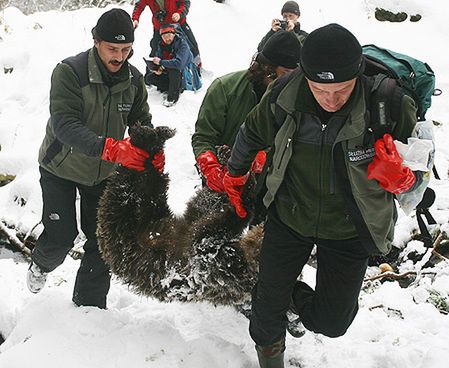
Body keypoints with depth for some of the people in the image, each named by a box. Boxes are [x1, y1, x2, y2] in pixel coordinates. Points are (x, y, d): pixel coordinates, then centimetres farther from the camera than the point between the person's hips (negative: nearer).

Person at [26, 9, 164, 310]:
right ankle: (41, 264, 37)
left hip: (103, 172, 4)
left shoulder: (133, 79, -9)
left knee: (103, 239, 5)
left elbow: (141, 121, -1)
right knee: (62, 236, -2)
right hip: (61, 169, -4)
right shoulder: (69, 72, -26)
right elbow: (64, 124, -37)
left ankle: (89, 305, 24)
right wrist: (112, 148, -52)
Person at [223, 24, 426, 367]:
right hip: (289, 216, 1)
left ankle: (296, 295, 44)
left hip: (350, 231, -1)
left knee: (332, 323, 8)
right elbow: (252, 134, 2)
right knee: (268, 304, 15)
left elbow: (418, 177, -13)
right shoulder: (284, 96, -21)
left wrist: (401, 179, -37)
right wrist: (235, 175, 18)